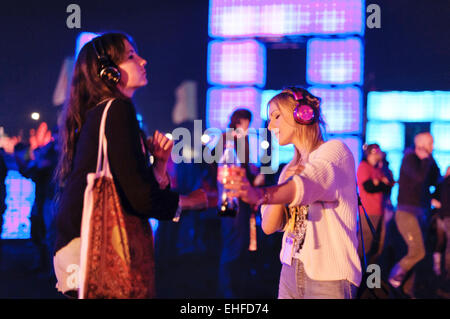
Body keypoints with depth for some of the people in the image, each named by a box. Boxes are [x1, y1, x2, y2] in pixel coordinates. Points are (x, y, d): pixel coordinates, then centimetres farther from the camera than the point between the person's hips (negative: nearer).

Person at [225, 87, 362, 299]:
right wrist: (285, 182, -10)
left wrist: (259, 195, -47)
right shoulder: (290, 168, 14)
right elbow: (268, 227, 5)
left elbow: (308, 184, -30)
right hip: (290, 272, 7)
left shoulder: (334, 151, -8)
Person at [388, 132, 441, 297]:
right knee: (418, 252, -16)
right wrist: (427, 159, -13)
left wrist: (431, 160, 4)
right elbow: (420, 177, -26)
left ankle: (407, 290, 16)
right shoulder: (409, 158, -10)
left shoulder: (423, 161, 15)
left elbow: (434, 180, 10)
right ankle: (395, 277, 5)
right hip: (407, 212, -8)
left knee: (414, 252, 9)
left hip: (420, 212, 8)